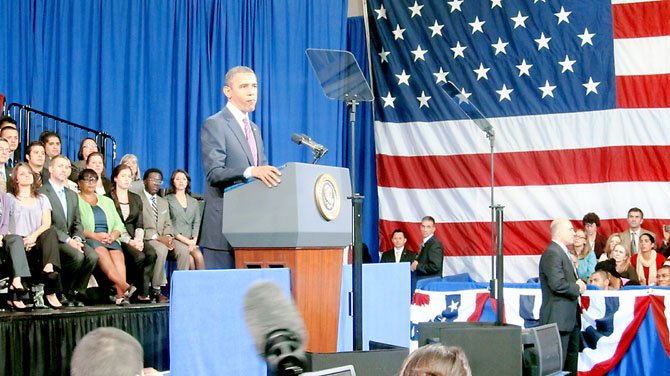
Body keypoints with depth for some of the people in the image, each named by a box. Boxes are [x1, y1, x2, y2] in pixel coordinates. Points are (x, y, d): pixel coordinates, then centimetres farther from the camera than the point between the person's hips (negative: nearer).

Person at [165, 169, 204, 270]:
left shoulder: (194, 202, 23)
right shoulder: (167, 200, 8)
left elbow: (197, 223, 13)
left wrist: (193, 240, -7)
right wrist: (185, 240, -11)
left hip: (190, 241, 3)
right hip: (174, 240, -3)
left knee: (199, 256, -28)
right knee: (189, 259, -30)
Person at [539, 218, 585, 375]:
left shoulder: (563, 252, 19)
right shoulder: (552, 253, -15)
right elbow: (558, 284, -25)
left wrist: (578, 284, 4)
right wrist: (577, 288, -9)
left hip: (570, 319, 11)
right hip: (558, 319, -11)